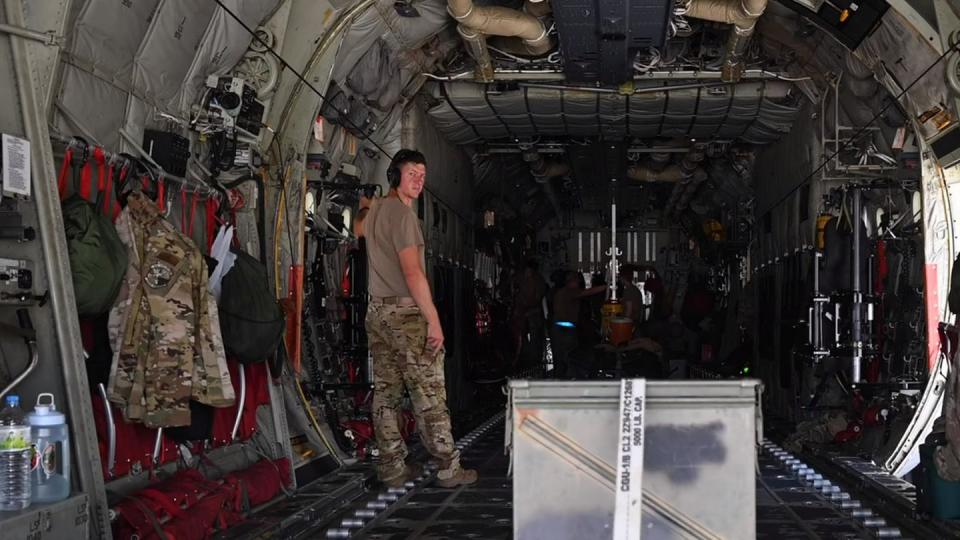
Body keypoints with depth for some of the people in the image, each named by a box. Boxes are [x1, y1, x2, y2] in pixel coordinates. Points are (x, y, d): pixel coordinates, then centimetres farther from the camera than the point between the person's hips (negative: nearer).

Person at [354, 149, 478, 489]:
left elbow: (357, 228, 40)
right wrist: (434, 321, -19)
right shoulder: (402, 213, -13)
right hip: (406, 312, -9)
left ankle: (392, 468, 10)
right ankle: (448, 468, -2)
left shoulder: (374, 212, 13)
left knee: (386, 393, 7)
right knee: (429, 394, -5)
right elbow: (412, 273, -20)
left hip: (376, 312, 9)